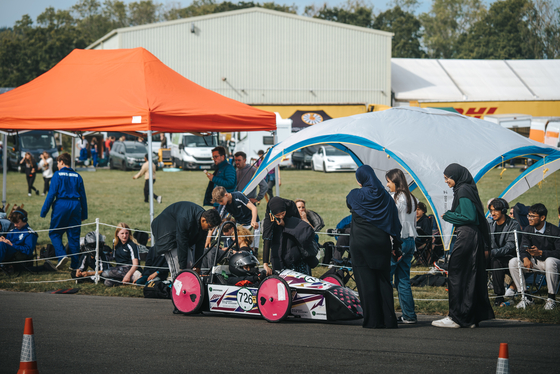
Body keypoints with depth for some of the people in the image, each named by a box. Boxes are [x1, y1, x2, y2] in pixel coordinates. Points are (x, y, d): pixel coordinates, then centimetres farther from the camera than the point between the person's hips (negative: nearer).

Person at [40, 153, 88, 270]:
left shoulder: (58, 175, -3)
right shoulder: (77, 176, 10)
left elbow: (51, 194, -8)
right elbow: (83, 196, 11)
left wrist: (43, 212, -5)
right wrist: (84, 214, 17)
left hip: (61, 204, -4)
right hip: (75, 206, 4)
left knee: (54, 233, 8)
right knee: (74, 236, 8)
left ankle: (61, 255, -14)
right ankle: (75, 264, 8)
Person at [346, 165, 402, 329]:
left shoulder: (355, 195, -5)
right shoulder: (385, 196, 4)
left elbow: (348, 204, 19)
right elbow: (395, 221, 4)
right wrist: (396, 245, 9)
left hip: (361, 243, -4)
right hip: (381, 243, 4)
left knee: (366, 281, -1)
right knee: (383, 280, 8)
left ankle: (372, 320, -3)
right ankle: (388, 319, 5)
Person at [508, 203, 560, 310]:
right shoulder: (527, 230, -1)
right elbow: (523, 249, -3)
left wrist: (541, 253, -33)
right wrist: (525, 258, -28)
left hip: (551, 260, -5)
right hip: (535, 262, 5)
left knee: (550, 262, -42)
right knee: (513, 262, -16)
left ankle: (551, 298, -26)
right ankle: (526, 296, -10)